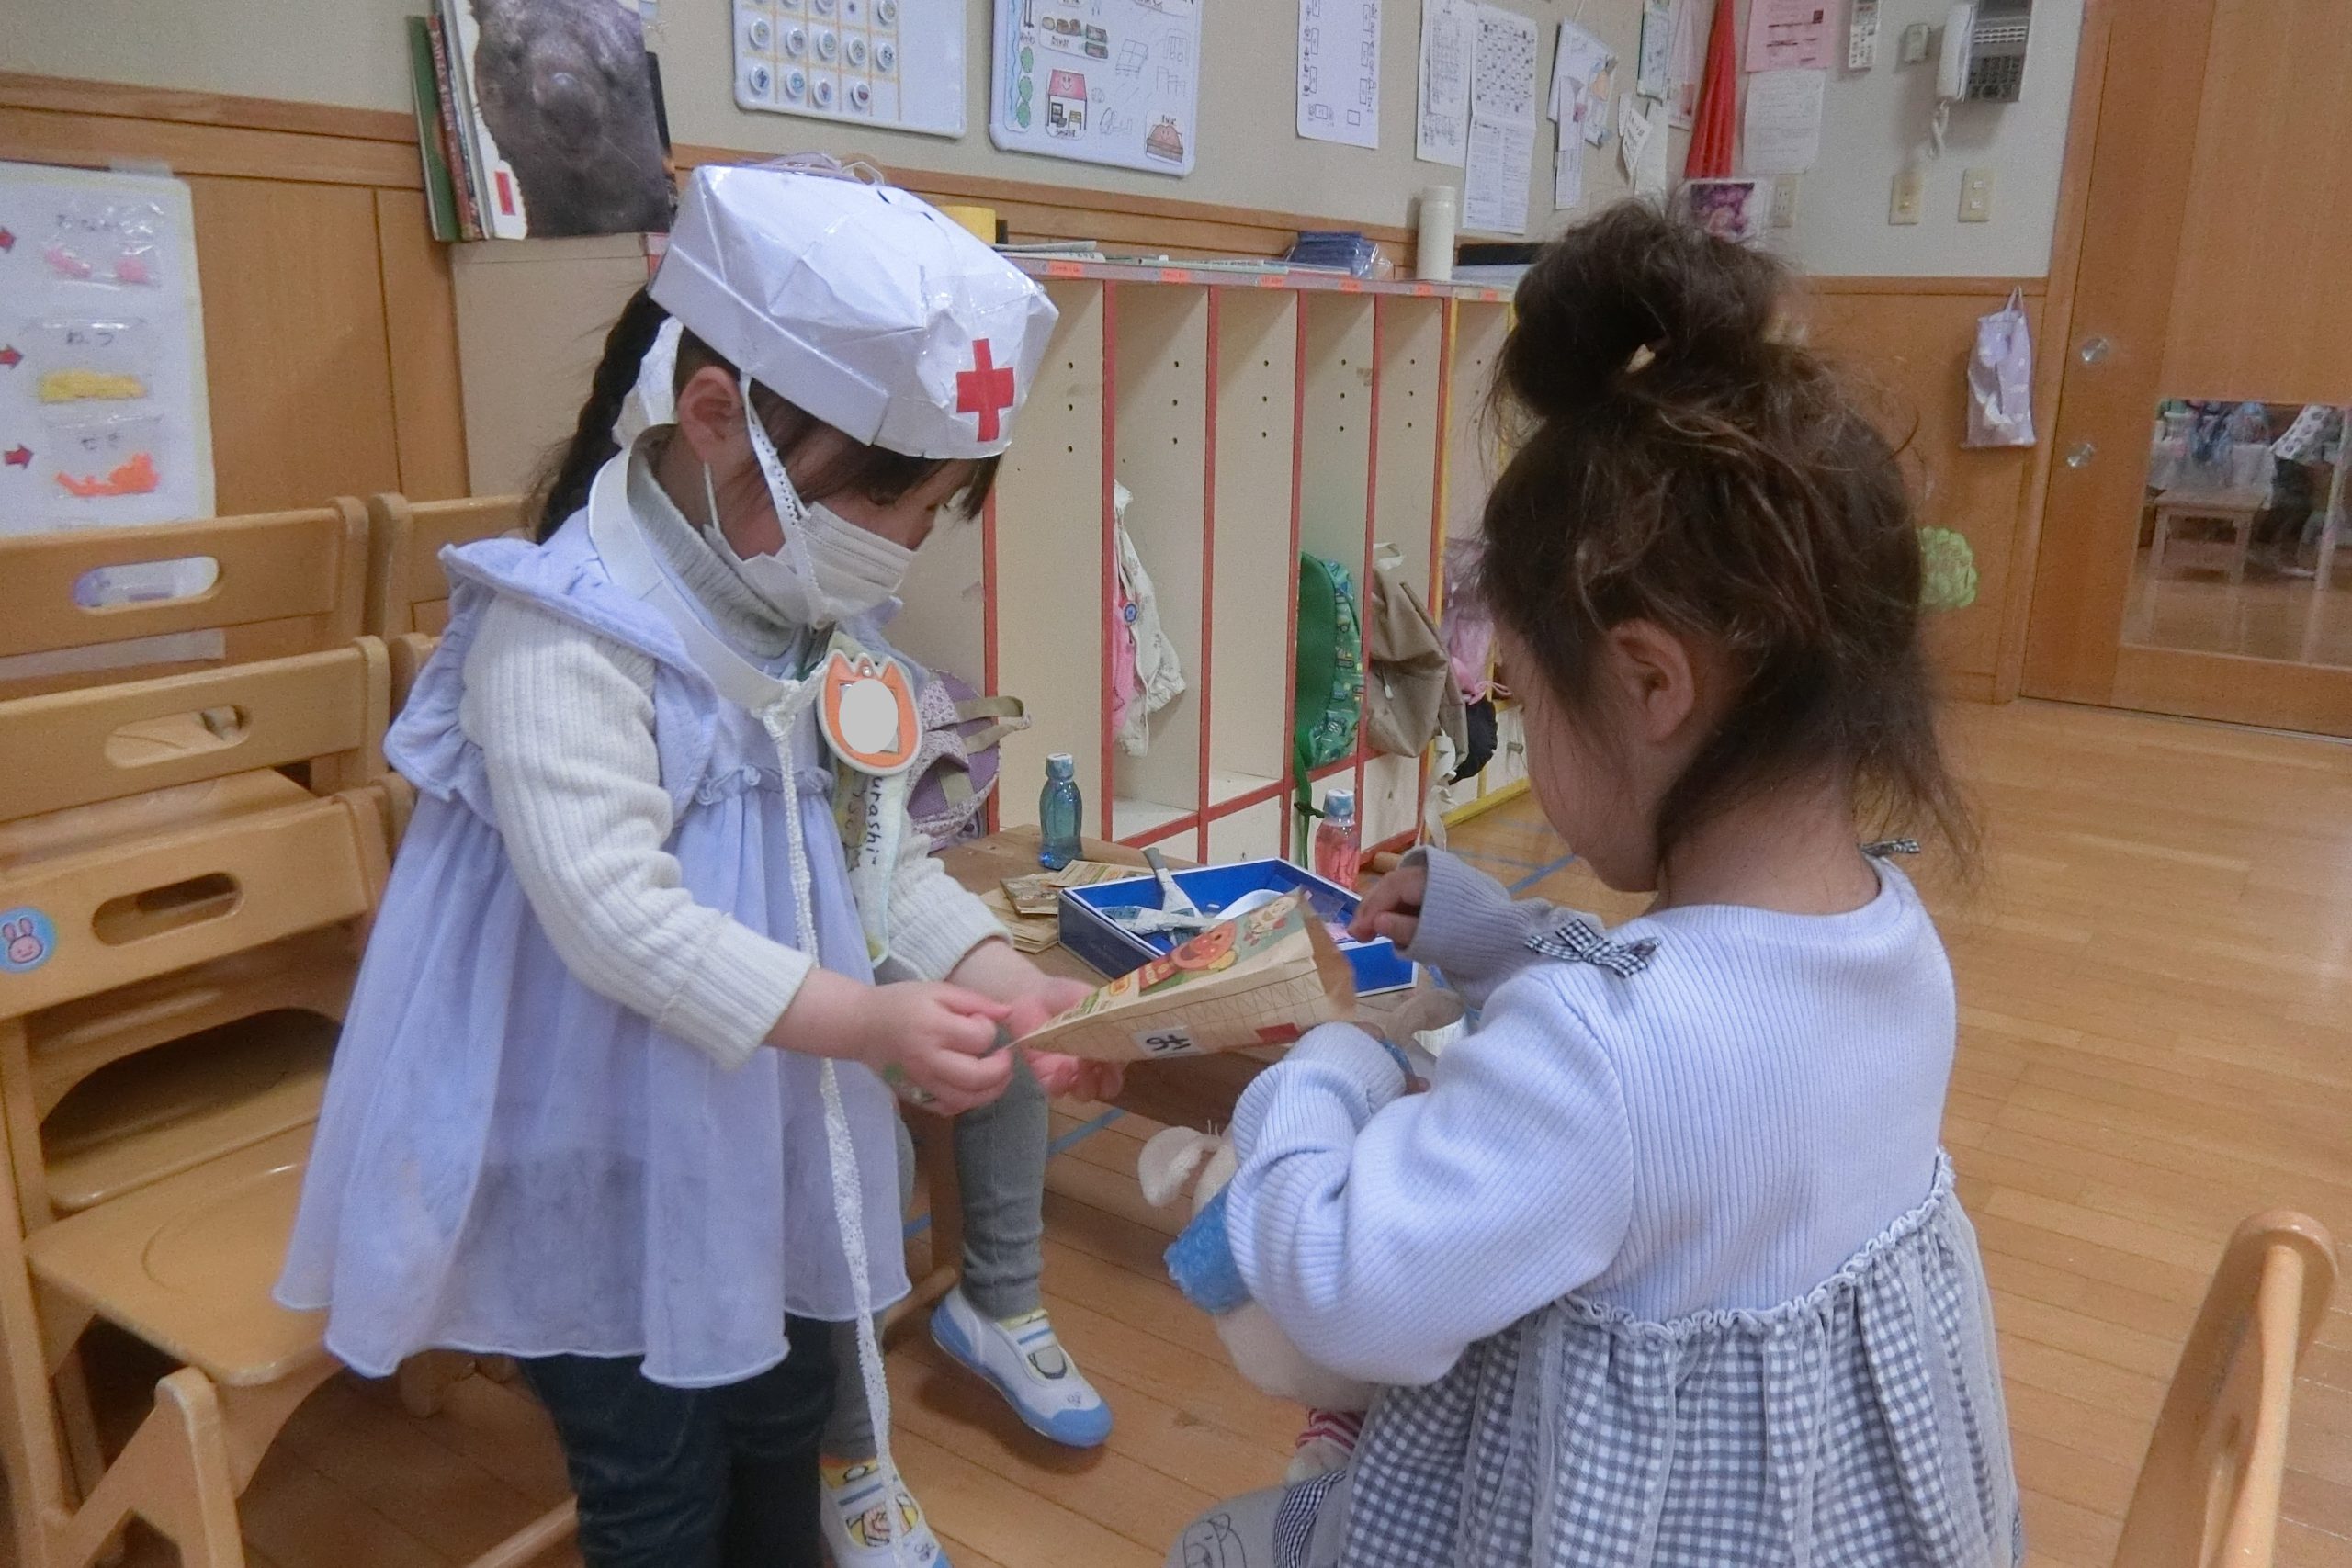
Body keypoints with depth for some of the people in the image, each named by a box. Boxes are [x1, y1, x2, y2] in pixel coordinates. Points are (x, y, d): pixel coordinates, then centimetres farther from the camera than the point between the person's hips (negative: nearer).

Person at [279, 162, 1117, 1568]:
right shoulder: (562, 632, -24)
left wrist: (1000, 973, -13)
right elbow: (616, 913, -32)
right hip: (610, 1164, -6)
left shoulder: (827, 619, 0)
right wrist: (863, 1020, -38)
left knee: (784, 1428, 26)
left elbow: (880, 855, 2)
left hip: (774, 1135, 7)